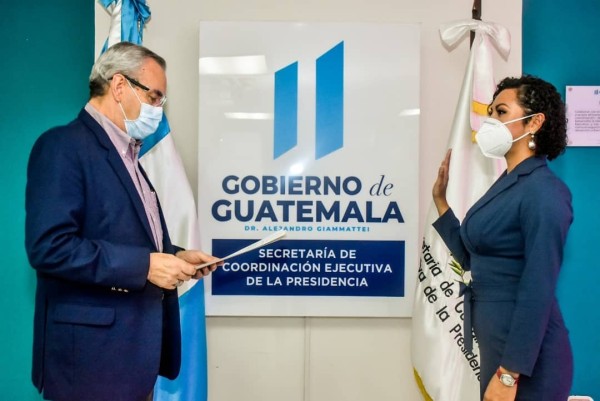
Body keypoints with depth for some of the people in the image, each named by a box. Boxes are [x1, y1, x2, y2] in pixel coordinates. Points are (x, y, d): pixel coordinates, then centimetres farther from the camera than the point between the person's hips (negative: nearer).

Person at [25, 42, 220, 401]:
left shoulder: (127, 156, 15)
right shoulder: (64, 146, -13)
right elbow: (49, 247, -23)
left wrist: (175, 257, 3)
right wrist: (144, 265, -21)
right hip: (93, 352, -9)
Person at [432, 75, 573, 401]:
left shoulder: (542, 191, -18)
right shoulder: (506, 184, 8)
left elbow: (539, 291, -23)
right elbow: (471, 258, 15)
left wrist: (509, 374, -22)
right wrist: (440, 200, 11)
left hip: (524, 354, -8)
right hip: (496, 344, 9)